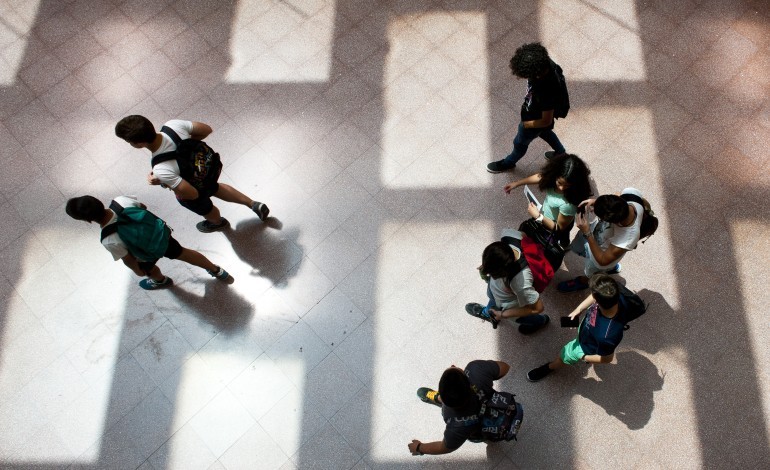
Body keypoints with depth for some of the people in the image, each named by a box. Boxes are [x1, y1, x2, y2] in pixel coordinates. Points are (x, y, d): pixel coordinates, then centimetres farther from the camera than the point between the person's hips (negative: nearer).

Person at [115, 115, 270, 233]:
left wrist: (160, 182, -22)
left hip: (196, 189, -4)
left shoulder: (161, 170, -45)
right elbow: (207, 129, -15)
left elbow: (192, 194, -34)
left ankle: (218, 222, 67)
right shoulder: (173, 125, -30)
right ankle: (254, 204, 50)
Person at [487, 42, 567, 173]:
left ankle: (508, 163, 57)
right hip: (534, 110, 7)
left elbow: (546, 121, -29)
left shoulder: (547, 91, -47)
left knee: (520, 143, 25)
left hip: (536, 120, -7)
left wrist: (525, 124, -17)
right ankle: (561, 152, 64)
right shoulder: (543, 61, -28)